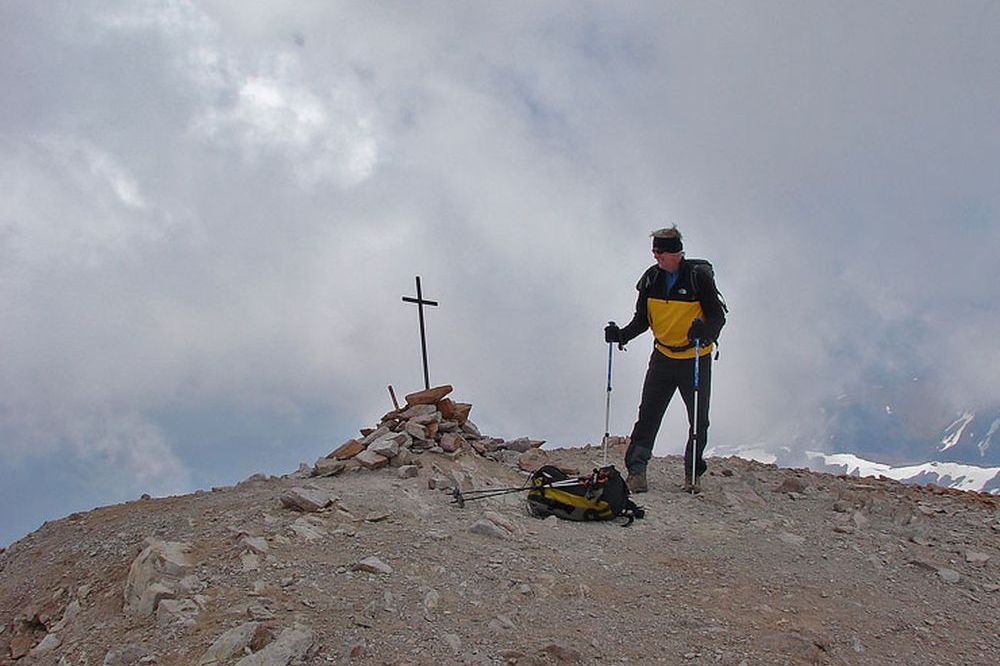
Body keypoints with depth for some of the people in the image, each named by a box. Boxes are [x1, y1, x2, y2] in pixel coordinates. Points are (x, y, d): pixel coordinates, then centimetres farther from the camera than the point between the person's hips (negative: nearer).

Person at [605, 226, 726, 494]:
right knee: (648, 416, -5)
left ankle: (693, 474, 18)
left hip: (696, 359, -3)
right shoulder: (651, 279, 1)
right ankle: (636, 469, -4)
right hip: (663, 357, 3)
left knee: (699, 421, 4)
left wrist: (705, 330, -33)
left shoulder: (699, 276, -13)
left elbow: (718, 315, -12)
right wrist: (622, 334, -9)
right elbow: (642, 320, 9)